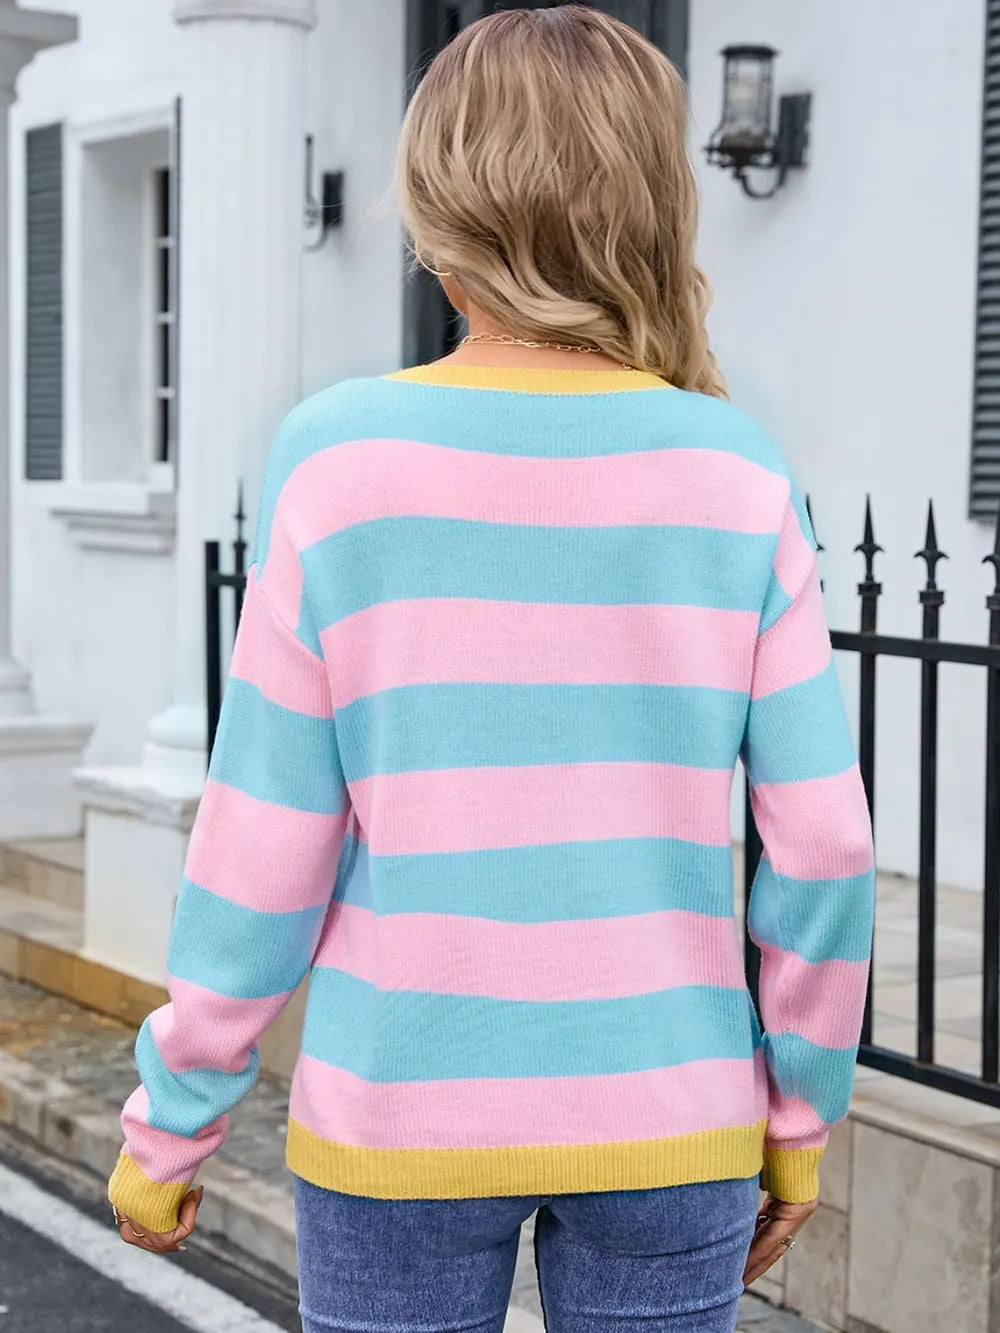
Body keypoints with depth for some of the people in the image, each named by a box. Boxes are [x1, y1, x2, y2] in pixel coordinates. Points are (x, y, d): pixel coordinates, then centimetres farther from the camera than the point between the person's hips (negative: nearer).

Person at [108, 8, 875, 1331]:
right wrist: (800, 1116, 10)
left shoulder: (338, 456, -10)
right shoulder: (736, 477, -6)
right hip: (664, 1124, 1)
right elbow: (822, 842, -4)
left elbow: (263, 849, -8)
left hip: (401, 1119, -1)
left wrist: (168, 1131, 4)